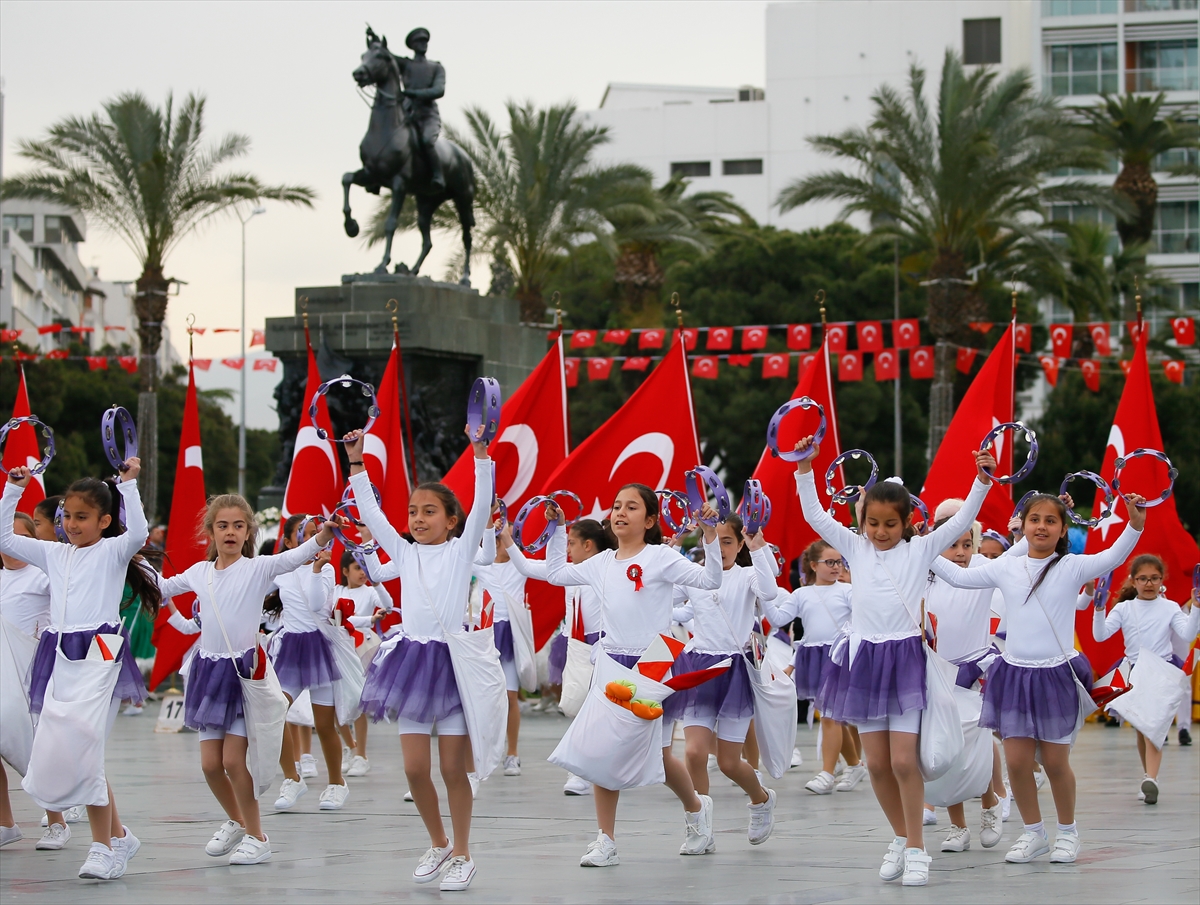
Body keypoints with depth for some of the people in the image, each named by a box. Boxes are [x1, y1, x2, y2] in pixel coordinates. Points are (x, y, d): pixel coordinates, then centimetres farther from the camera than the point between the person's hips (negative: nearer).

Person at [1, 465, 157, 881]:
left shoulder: (112, 551, 1)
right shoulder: (54, 554, 17)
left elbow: (137, 533, -20)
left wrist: (128, 484, -19)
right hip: (60, 655, 6)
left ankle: (105, 846, -1)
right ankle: (118, 835, 18)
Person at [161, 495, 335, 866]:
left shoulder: (257, 568, -6)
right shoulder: (199, 572, 9)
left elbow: (293, 558, -25)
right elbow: (160, 587, 27)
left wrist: (321, 538, -41)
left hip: (244, 668, -5)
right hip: (209, 668, 5)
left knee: (233, 760, -9)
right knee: (210, 763, 6)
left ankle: (256, 836, 7)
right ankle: (236, 822, 30)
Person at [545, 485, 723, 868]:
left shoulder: (661, 557, -5)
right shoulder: (601, 563, 10)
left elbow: (711, 579, -12)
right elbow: (556, 573, 24)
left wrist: (710, 535, -22)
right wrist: (557, 529, 19)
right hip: (612, 662, 5)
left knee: (659, 755, 2)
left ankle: (696, 808, 33)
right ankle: (606, 841, -2)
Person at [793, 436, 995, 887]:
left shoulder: (920, 549, 2)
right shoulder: (856, 548, 8)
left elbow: (961, 521, -3)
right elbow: (815, 515, 7)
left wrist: (982, 481, -15)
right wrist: (804, 469, -1)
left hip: (905, 658, -3)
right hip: (865, 659, 3)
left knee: (904, 761, -10)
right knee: (876, 764, 5)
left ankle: (916, 848, 1)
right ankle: (900, 838, 21)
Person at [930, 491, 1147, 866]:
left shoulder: (1072, 567, -4)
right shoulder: (1006, 568, 5)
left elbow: (1113, 557, -18)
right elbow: (959, 576, 17)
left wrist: (1135, 525, -33)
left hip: (1057, 674, -3)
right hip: (1015, 673, 3)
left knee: (1055, 762, 3)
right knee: (1017, 761, 1)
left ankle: (1067, 831, 23)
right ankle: (1033, 833, 18)